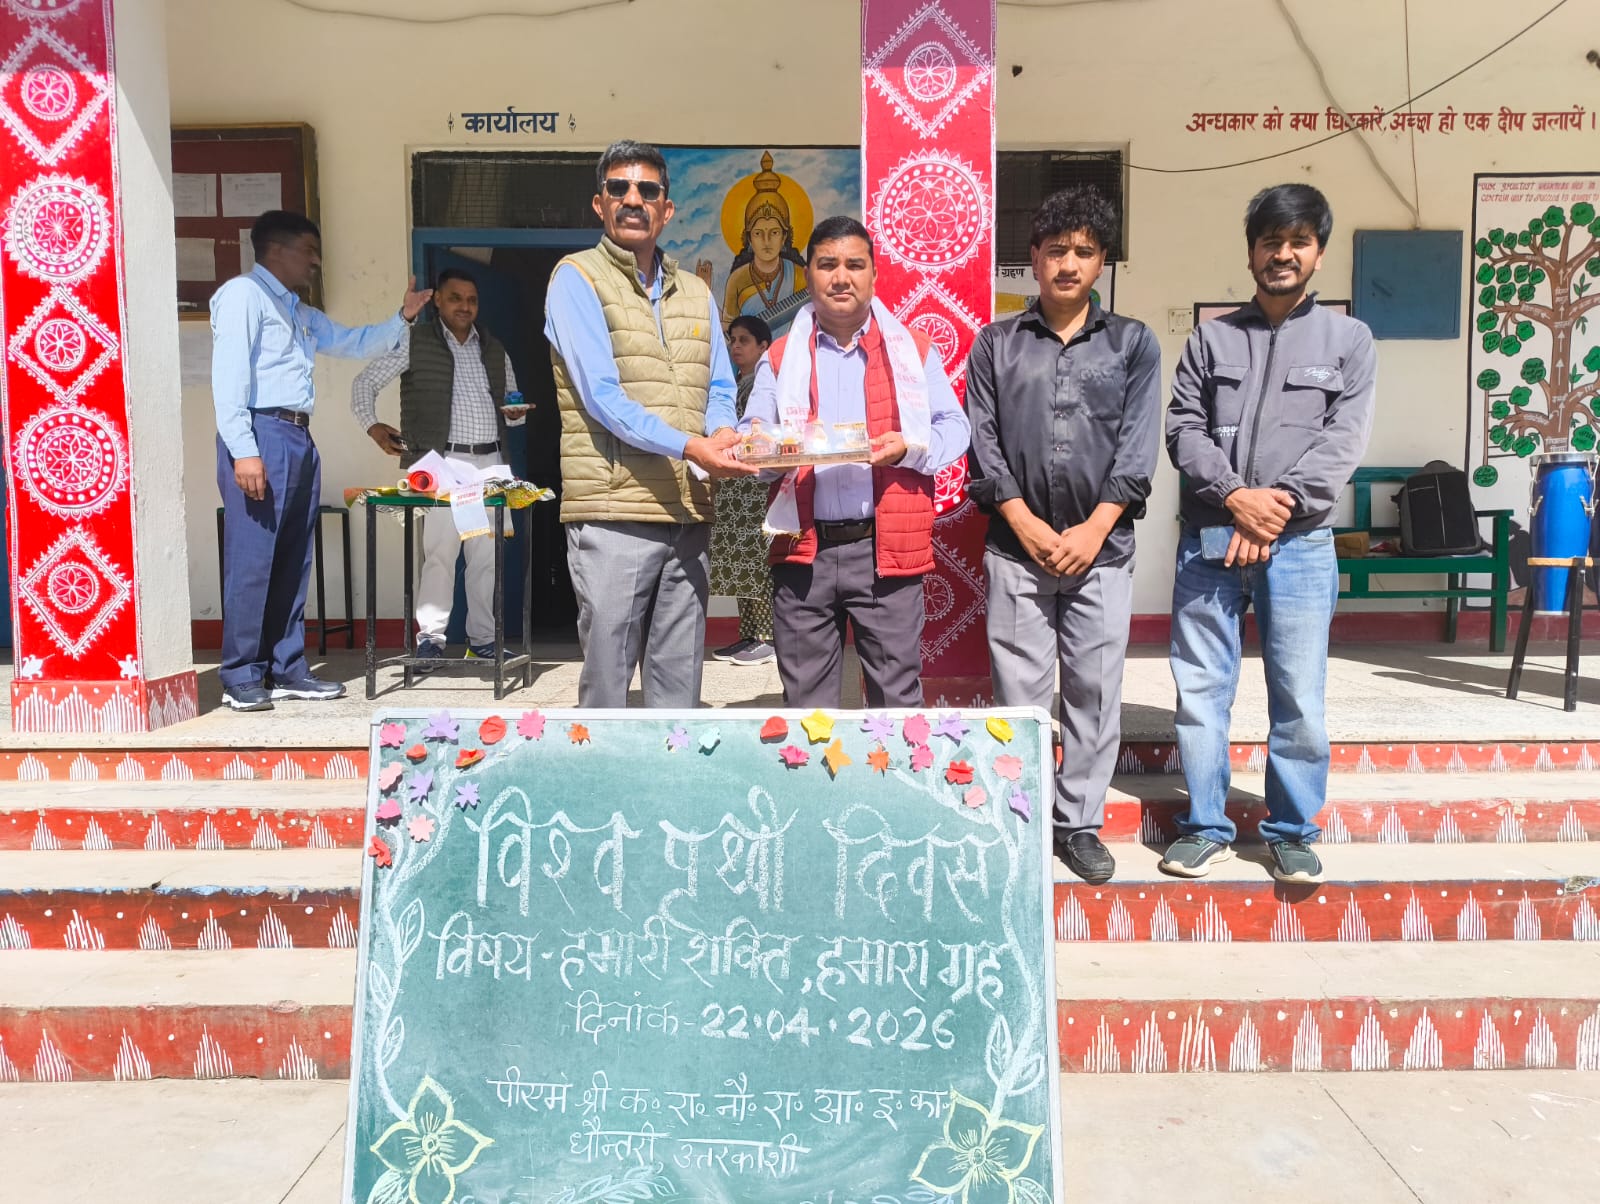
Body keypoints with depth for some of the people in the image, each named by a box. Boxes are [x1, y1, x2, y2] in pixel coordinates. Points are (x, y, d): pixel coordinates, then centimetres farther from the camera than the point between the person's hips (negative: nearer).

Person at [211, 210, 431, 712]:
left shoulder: (300, 313, 24)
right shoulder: (243, 294, -3)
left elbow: (354, 343, 35)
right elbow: (229, 375, -13)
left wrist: (403, 317, 22)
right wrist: (243, 450, -21)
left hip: (298, 440, 9)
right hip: (261, 435, -9)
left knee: (293, 563, 10)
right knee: (252, 562, -8)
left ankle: (286, 670, 17)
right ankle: (242, 679, -1)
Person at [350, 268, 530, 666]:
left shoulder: (494, 349, 18)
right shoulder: (415, 342, 4)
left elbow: (513, 402, 22)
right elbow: (365, 382, 6)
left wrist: (517, 413, -1)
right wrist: (373, 426, -8)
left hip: (490, 462, 4)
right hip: (443, 462, -4)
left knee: (486, 555, 5)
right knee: (439, 551, -8)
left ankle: (482, 639, 13)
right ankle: (431, 638, 0)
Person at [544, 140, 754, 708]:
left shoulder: (695, 292, 18)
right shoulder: (577, 278, 1)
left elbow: (720, 389, 16)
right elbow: (601, 395, -11)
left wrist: (722, 433, -9)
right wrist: (689, 447, -21)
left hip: (689, 513, 5)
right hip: (613, 512, -5)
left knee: (680, 684, 10)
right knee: (607, 678, 0)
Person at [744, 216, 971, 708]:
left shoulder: (913, 350, 10)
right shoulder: (780, 357, 13)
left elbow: (954, 428, 7)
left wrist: (910, 446, -13)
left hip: (887, 546, -1)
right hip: (803, 551, 2)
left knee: (897, 696, 3)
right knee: (805, 700, 9)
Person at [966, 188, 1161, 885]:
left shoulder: (1132, 343, 9)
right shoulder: (996, 344, 9)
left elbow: (1139, 444, 1)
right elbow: (983, 442, 2)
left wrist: (1093, 528, -10)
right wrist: (1027, 525, -9)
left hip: (1101, 546, 1)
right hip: (1017, 545, 0)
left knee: (1095, 690, 5)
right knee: (1019, 690, 2)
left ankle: (1080, 823, 17)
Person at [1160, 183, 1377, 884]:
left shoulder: (1347, 339, 10)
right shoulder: (1211, 338, 12)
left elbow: (1343, 439, -1)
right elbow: (1183, 430, 3)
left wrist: (1279, 508, -13)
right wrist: (1235, 496, -12)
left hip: (1300, 545, -1)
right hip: (1208, 540, 1)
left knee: (1299, 700, 0)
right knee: (1200, 691, 4)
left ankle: (1292, 833, 17)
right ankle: (1207, 828, 17)